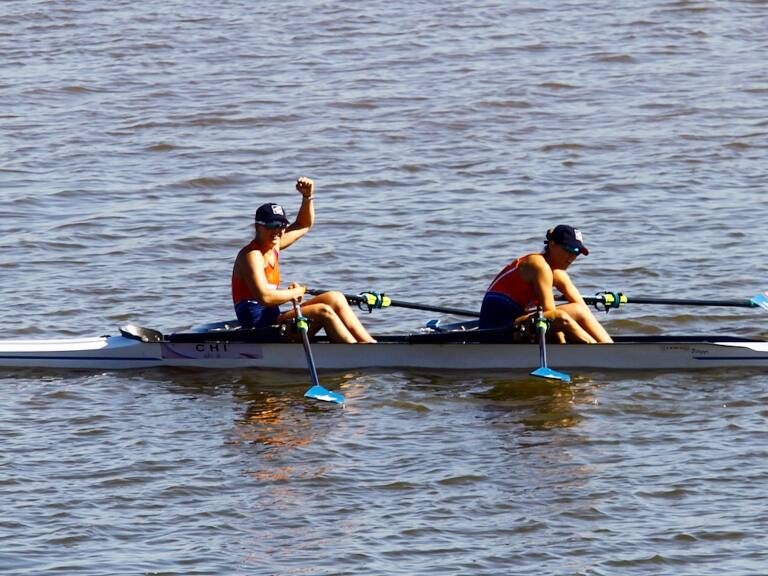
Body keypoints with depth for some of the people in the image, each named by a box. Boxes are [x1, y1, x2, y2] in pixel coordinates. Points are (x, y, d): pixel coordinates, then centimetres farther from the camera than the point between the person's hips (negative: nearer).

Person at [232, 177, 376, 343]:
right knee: (323, 312, -21)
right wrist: (296, 292, -10)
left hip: (272, 319, 10)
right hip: (258, 324, -10)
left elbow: (303, 225, 29)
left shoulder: (273, 246, 14)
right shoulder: (251, 255, -14)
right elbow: (265, 297, -26)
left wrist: (307, 197, 12)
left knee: (335, 298, 1)